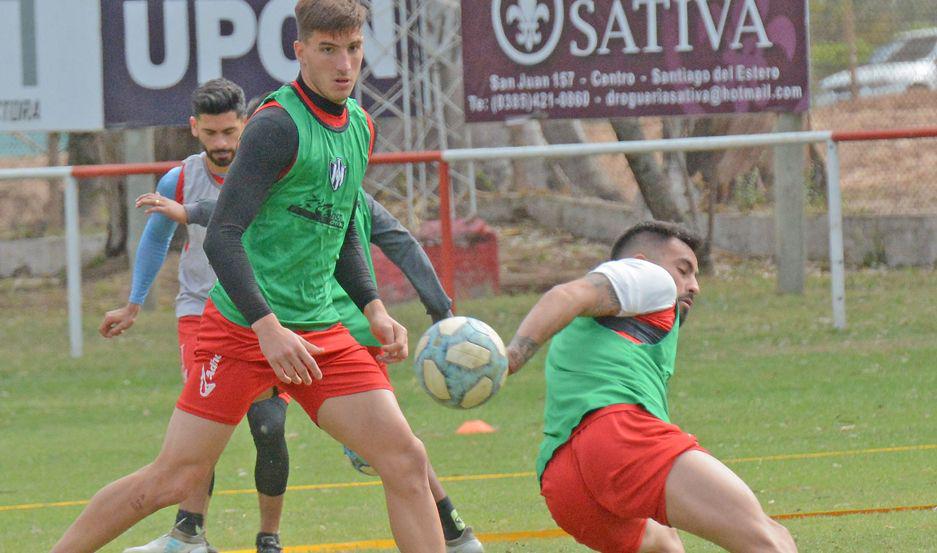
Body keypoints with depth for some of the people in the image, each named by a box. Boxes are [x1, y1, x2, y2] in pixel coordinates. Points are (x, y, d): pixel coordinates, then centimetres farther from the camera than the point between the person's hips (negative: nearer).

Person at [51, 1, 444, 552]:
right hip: (243, 327, -7)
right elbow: (221, 238, -19)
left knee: (407, 460, -6)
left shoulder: (359, 127, 11)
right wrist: (269, 327, -27)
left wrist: (374, 309, 10)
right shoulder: (278, 126, -14)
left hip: (322, 333, 7)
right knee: (171, 481, -6)